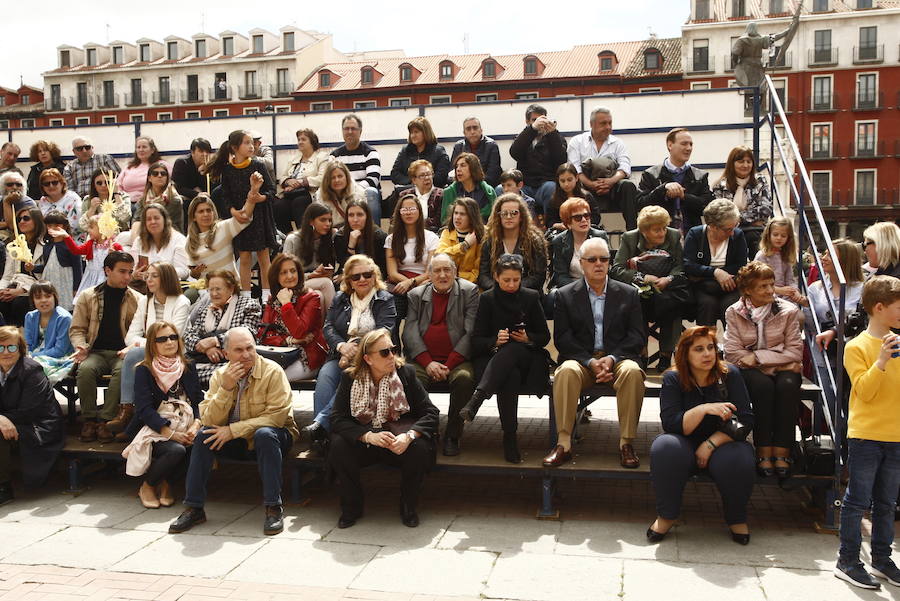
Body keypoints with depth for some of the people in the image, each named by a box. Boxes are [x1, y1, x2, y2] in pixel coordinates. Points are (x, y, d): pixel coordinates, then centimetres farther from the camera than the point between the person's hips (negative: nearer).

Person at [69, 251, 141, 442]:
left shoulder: (137, 299, 7)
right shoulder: (87, 296, 10)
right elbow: (77, 329, 11)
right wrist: (81, 346, -8)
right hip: (96, 352, 1)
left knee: (123, 371, -35)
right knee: (85, 369, -32)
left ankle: (106, 419, -26)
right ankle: (89, 419, -18)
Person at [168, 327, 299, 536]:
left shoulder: (273, 371, -17)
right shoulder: (220, 375, -3)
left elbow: (276, 416, -23)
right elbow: (210, 421, -11)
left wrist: (233, 430, -25)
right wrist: (226, 388, -26)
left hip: (271, 439, -4)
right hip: (236, 442, 4)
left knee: (265, 434, -35)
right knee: (204, 435, -18)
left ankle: (274, 508, -28)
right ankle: (194, 508, -10)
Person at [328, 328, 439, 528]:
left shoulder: (405, 373, -6)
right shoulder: (349, 378, -5)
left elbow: (430, 412, -11)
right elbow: (340, 420, -14)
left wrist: (408, 436, -30)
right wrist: (369, 436, -31)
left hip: (399, 438, 0)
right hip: (362, 441, 0)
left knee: (420, 447, -31)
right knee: (338, 445, -29)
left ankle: (408, 507, -4)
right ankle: (351, 507, -5)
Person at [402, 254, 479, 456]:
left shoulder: (469, 292, 7)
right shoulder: (416, 295, 15)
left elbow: (471, 333, -2)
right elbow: (410, 332, 4)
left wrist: (449, 365, -12)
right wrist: (428, 363, -12)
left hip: (457, 360, -1)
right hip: (424, 360, 2)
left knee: (464, 378, -33)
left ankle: (453, 435, -16)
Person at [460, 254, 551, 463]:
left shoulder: (531, 297, 10)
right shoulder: (487, 299, 8)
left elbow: (545, 336, 12)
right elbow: (476, 340, 3)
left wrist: (528, 338, -11)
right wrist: (495, 341, -18)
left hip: (527, 358, 0)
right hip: (494, 358, 0)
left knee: (513, 348, -38)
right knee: (511, 376, -39)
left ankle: (476, 398, -50)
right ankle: (510, 438, -39)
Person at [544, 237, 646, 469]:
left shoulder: (628, 294, 10)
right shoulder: (565, 295, 8)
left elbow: (637, 336, 4)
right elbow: (562, 338, 0)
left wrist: (612, 358, -13)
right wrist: (590, 362, -14)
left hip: (618, 359, 1)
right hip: (581, 360, 0)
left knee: (632, 371, -33)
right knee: (567, 371, -34)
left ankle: (626, 443, -24)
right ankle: (563, 443, -31)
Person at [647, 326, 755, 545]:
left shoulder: (729, 374, -4)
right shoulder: (673, 379, -5)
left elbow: (745, 420, -10)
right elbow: (670, 424, -16)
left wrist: (710, 444, -20)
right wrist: (704, 409, -32)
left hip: (722, 444, 0)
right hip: (686, 445, 0)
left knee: (736, 460, -34)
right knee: (665, 448, -33)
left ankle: (737, 519, -4)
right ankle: (666, 516, -14)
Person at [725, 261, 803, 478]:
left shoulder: (788, 310, 5)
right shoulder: (734, 313, 3)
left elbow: (795, 352, -2)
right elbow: (733, 354, -6)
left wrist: (757, 357, -13)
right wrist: (778, 360, -11)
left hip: (782, 368, 1)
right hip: (750, 371, -1)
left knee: (788, 385, -33)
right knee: (763, 385, -35)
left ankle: (781, 452, -30)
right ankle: (763, 452, -30)